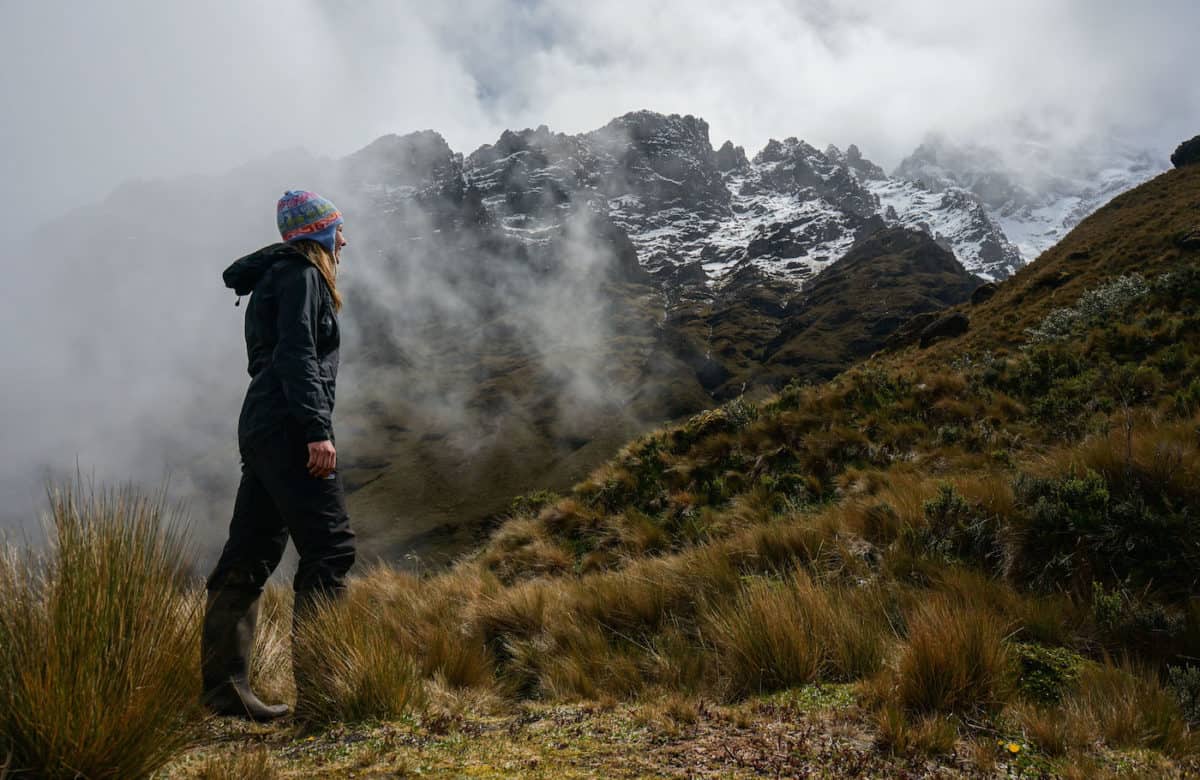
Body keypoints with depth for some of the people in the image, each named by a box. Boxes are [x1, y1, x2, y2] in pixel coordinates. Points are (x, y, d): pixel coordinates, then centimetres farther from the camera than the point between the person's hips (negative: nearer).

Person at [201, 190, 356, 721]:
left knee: (248, 558, 8)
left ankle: (224, 687, 14)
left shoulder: (281, 275, 26)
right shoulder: (301, 275, -3)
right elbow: (297, 354, -17)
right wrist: (317, 429, -24)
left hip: (262, 428, 10)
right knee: (329, 549, -11)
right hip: (289, 426, -10)